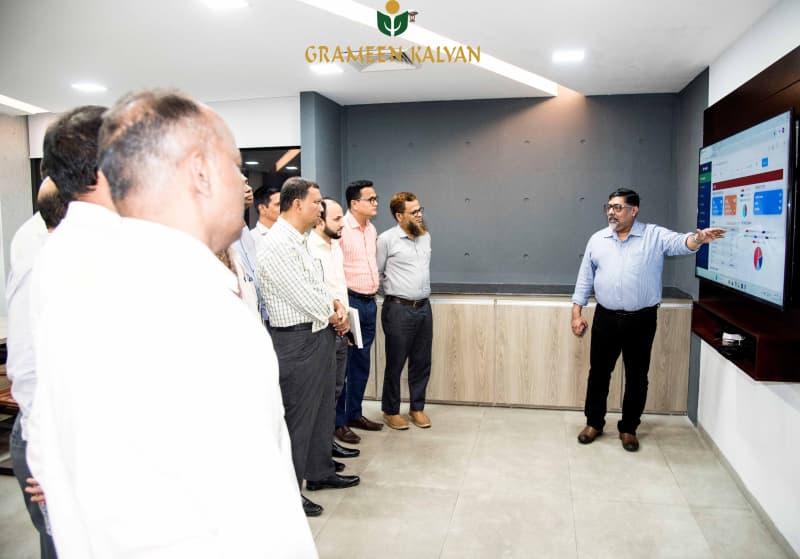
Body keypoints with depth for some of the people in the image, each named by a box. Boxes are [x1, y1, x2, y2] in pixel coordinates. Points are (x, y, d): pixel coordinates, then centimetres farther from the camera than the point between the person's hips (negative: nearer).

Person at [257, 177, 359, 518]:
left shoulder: (299, 240, 14)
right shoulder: (277, 244, -19)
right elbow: (300, 294, -21)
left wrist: (335, 304, 2)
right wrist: (332, 317, -6)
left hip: (321, 334, 10)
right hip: (298, 339, -10)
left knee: (322, 408, 20)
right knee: (298, 415, 1)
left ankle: (320, 473, 36)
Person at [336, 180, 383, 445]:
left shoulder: (372, 229, 12)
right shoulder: (341, 229, -14)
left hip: (369, 302, 8)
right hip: (349, 301, -8)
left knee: (362, 363, 15)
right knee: (342, 365, 1)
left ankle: (355, 413, 28)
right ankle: (338, 421, 11)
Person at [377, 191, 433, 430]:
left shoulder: (426, 236, 9)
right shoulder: (387, 239, -10)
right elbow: (377, 273, -2)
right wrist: (394, 291, 6)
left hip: (424, 307, 6)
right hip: (399, 309, -5)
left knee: (422, 362, 12)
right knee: (395, 363, 5)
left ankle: (417, 407, 28)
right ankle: (390, 411, 21)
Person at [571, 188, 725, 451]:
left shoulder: (655, 236, -2)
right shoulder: (597, 239, 5)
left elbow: (679, 242, -21)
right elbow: (585, 279, 8)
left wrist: (698, 239, -44)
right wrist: (576, 313, 4)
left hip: (641, 320, -2)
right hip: (605, 318, 2)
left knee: (637, 376, 9)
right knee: (598, 372, 10)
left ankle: (628, 428, 26)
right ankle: (594, 423, 27)